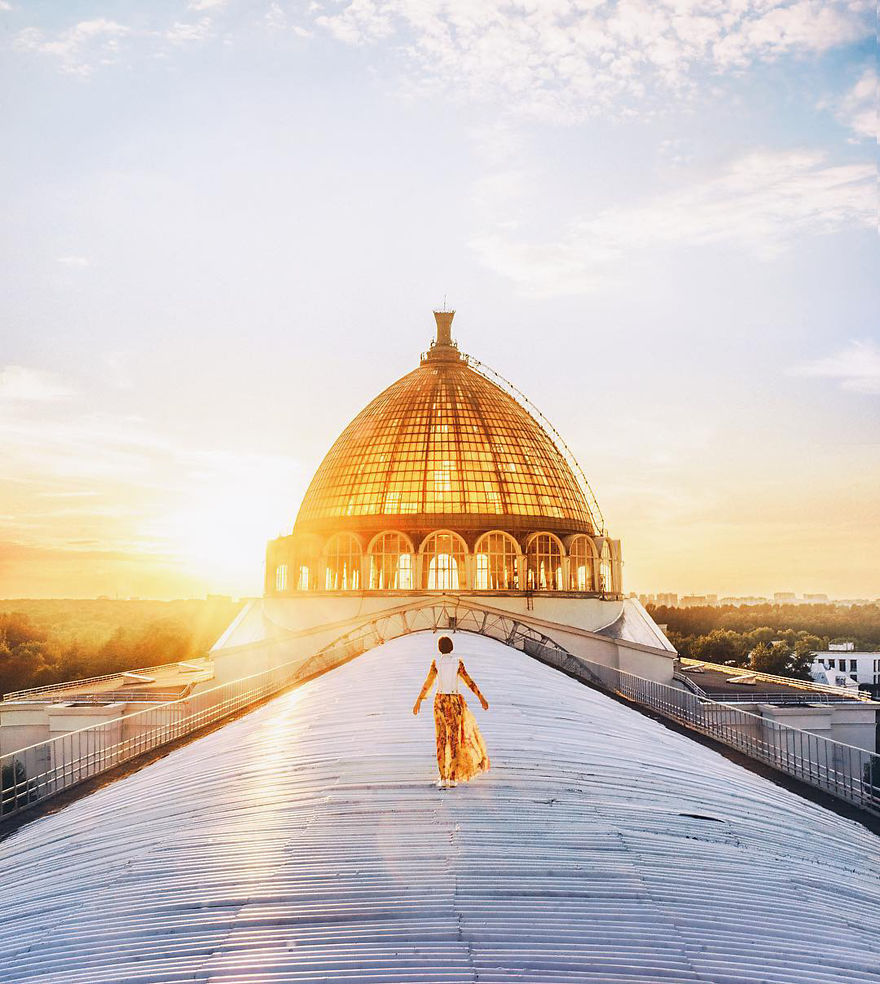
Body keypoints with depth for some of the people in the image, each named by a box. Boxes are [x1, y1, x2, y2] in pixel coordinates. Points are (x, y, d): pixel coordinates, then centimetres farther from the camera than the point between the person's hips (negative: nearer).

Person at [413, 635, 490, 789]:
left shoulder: (436, 662, -3)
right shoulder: (458, 661, -2)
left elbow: (428, 683, -6)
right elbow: (469, 681, -3)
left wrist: (418, 701, -1)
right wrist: (481, 698, 4)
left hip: (440, 701, 0)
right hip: (455, 701, 0)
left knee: (441, 739, 4)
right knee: (455, 739, 7)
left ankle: (443, 778, -3)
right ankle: (453, 777, 6)